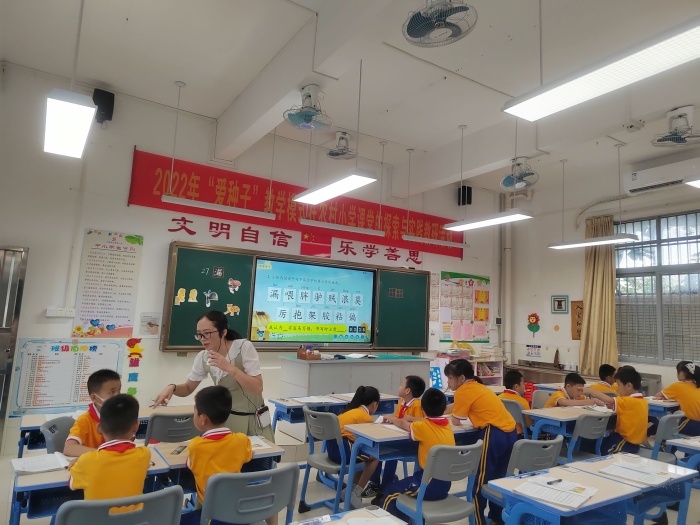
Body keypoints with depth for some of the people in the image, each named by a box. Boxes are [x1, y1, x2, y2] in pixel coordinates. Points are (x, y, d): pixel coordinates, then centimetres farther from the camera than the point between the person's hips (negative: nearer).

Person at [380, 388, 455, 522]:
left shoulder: (422, 427, -17)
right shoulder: (447, 424, -2)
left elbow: (403, 424, 3)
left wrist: (392, 418, 22)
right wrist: (407, 418, 19)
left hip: (430, 486, -7)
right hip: (445, 484, 7)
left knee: (391, 492, 11)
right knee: (405, 482, 29)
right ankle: (410, 518, 36)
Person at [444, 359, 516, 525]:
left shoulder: (463, 391, -7)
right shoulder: (476, 386, 19)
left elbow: (456, 421, 1)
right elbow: (454, 407, 30)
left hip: (494, 435, -9)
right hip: (510, 432, 9)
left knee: (480, 483, 5)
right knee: (497, 479, 23)